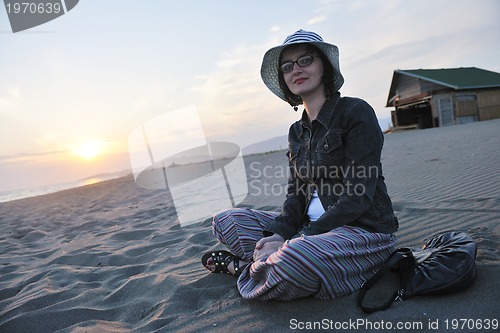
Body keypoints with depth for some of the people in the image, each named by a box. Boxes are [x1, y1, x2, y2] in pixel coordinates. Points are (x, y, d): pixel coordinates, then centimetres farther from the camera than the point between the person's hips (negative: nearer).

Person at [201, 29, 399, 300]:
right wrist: (277, 236, -13)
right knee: (224, 220, 1)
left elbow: (357, 198, -17)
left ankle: (244, 268, -7)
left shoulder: (356, 112, -10)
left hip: (365, 231, -6)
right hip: (310, 229, 6)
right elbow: (296, 196, 6)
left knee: (296, 255, -37)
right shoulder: (297, 131, 11)